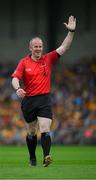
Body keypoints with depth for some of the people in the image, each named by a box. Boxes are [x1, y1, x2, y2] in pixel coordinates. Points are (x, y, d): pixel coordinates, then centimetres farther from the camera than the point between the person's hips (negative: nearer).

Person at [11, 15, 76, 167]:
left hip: (44, 99, -1)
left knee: (45, 129, -16)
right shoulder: (24, 62, 1)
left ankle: (46, 156, -27)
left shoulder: (48, 59, 4)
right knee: (31, 132, 11)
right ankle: (32, 158, 25)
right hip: (28, 101, 1)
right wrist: (17, 88, -29)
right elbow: (15, 78, -7)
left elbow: (63, 48, -1)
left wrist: (71, 31, -12)